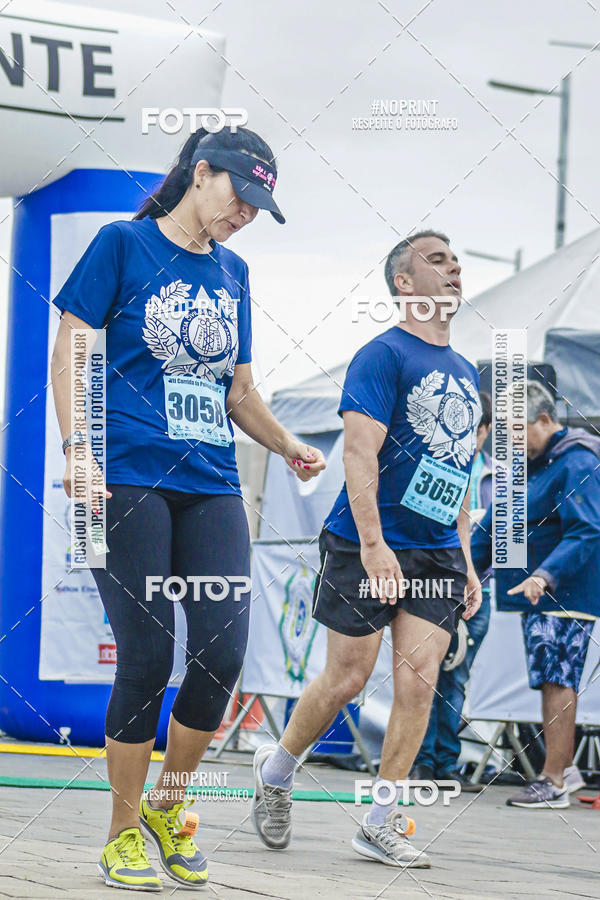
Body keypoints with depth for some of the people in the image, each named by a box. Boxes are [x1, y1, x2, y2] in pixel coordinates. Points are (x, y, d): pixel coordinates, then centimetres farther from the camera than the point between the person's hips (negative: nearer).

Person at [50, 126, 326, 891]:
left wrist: (287, 446, 8)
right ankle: (124, 833, 7)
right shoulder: (122, 244, 2)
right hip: (128, 480, -5)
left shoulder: (232, 272, 18)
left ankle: (168, 811, 15)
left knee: (222, 656, -6)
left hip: (211, 485, 5)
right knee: (148, 658, -8)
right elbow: (71, 349, -2)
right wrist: (77, 447, -12)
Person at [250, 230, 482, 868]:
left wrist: (465, 560, 16)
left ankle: (381, 824, 1)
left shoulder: (464, 372, 16)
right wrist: (373, 544, -24)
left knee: (418, 678, -5)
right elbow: (359, 450, -16)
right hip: (367, 546, -6)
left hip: (437, 553, 6)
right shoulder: (383, 355, -7)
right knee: (347, 678, -1)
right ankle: (275, 770, 25)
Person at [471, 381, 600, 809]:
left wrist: (546, 574, -35)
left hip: (566, 592, -9)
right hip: (538, 594, 9)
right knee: (552, 680, 13)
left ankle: (553, 783, -10)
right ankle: (565, 766, 22)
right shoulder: (525, 464, 16)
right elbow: (494, 525, 22)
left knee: (557, 680, -10)